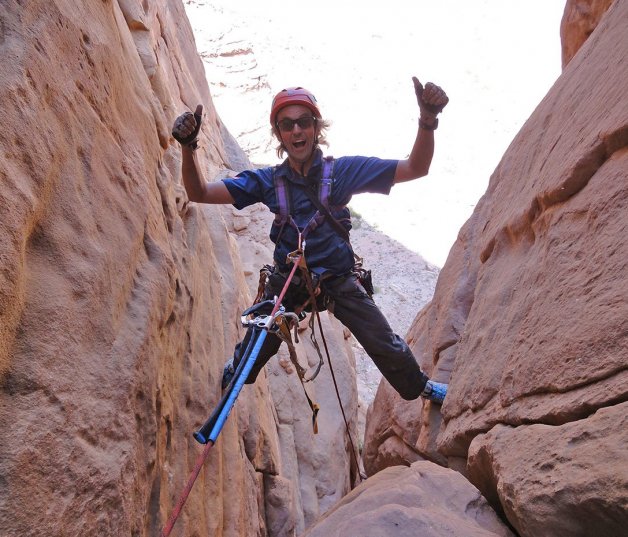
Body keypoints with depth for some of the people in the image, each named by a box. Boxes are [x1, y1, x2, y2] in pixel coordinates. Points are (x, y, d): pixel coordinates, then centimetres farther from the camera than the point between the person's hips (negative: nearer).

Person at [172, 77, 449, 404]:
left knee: (389, 349, 0)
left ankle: (419, 386, 34)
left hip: (339, 280, -1)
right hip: (286, 280, 1)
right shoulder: (267, 180, -8)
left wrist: (427, 120, -33)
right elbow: (199, 193, -12)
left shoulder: (343, 170, -11)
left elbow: (416, 168, -15)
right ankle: (232, 376, 48)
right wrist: (188, 147, -30)